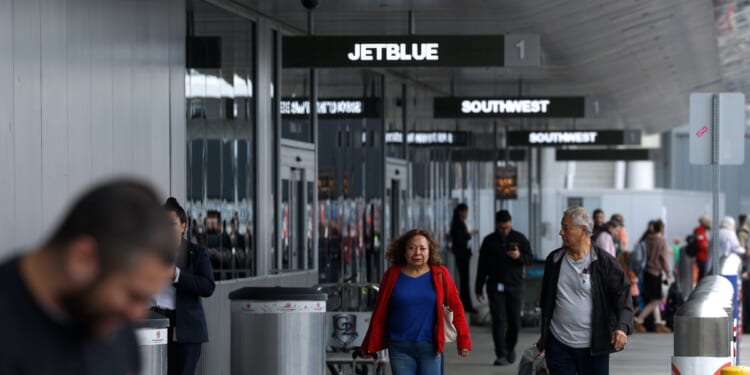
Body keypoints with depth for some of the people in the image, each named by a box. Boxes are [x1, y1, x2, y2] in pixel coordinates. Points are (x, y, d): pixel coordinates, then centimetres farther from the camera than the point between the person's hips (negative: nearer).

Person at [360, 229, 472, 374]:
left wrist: (463, 339, -9)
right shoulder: (392, 275, 2)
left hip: (430, 347, -1)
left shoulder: (440, 274, 0)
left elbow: (455, 306, 0)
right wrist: (370, 346, 9)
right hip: (400, 347, 1)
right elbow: (380, 312, 7)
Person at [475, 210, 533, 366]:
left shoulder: (519, 238, 4)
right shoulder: (489, 241, 5)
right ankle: (501, 355, -8)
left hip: (515, 285, 0)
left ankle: (510, 348, 27)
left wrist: (519, 256, -18)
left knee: (515, 321, 2)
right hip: (495, 286, 0)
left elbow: (530, 258, 5)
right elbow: (482, 266, 9)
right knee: (499, 321, -7)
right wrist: (478, 289, 8)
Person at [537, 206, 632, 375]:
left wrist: (622, 327, -28)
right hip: (558, 344, 4)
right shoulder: (554, 260, 6)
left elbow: (623, 296, -11)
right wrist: (544, 336, 20)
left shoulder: (604, 262, -8)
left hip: (593, 347, -4)